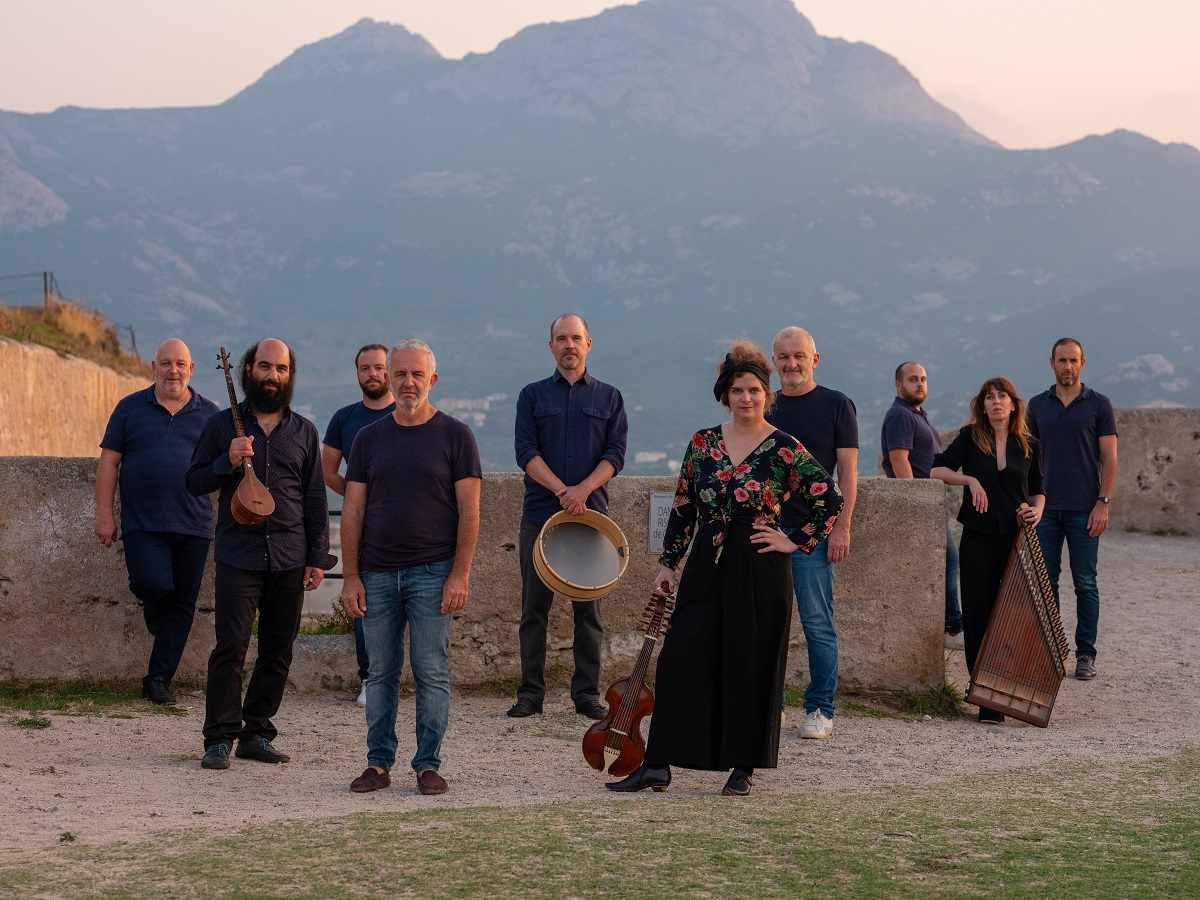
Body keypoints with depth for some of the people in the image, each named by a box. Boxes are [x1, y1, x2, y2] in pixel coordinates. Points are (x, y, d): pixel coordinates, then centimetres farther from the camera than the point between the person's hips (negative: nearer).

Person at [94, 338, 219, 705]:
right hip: (142, 521, -2)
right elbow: (109, 461, 6)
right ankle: (153, 605, 17)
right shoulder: (131, 408, 8)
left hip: (194, 524, 2)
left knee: (181, 605, 1)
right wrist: (104, 515, -1)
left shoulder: (209, 414, 10)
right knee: (153, 584, -21)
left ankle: (158, 679, 10)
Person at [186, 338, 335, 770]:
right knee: (230, 648, -8)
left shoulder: (304, 431, 11)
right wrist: (228, 462, -12)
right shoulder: (222, 425, 6)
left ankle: (256, 734, 15)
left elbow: (315, 499, 12)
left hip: (290, 560, 3)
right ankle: (220, 738, -3)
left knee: (278, 652, 5)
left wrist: (318, 557, 4)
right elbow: (194, 482, 7)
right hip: (238, 554, -3)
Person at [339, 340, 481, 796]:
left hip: (432, 572, -3)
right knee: (381, 672, 6)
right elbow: (353, 511, 8)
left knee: (431, 671, -2)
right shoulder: (370, 438, 10)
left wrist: (459, 574, -10)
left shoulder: (454, 435, 1)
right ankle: (378, 763, 13)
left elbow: (468, 510, -3)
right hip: (378, 574, 3)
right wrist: (351, 576, 1)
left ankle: (428, 764, 6)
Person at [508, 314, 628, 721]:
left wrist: (584, 489, -15)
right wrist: (562, 491, -14)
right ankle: (530, 692, 5)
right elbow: (526, 451, -1)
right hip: (539, 515, 0)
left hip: (590, 513, 0)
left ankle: (587, 693, 7)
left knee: (588, 608, 2)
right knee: (534, 607, 1)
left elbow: (615, 453, 2)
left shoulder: (608, 397, 11)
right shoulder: (533, 395, 10)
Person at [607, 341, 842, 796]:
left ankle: (744, 767, 13)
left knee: (752, 666, 2)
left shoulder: (784, 449, -4)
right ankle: (657, 764, 3)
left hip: (759, 570, -4)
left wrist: (796, 541, -6)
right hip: (706, 568, 4)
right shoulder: (702, 443, 7)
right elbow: (683, 506, 12)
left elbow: (831, 500, -3)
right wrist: (668, 563, 8)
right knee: (681, 660, -1)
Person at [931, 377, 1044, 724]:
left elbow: (1037, 489, 16)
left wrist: (1036, 510, -4)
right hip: (978, 538, -1)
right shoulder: (970, 438, 5)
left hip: (1016, 538, 1)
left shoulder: (1028, 446, 9)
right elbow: (937, 469, 2)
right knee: (979, 614, -2)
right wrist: (969, 479, -12)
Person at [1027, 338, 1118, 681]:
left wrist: (1103, 503, -10)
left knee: (1085, 584, 0)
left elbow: (1109, 458, -2)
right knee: (1045, 582, 4)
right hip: (1046, 508, 3)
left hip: (1084, 510, -3)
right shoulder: (1038, 405, 9)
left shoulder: (1098, 405, 0)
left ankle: (1086, 654, 6)